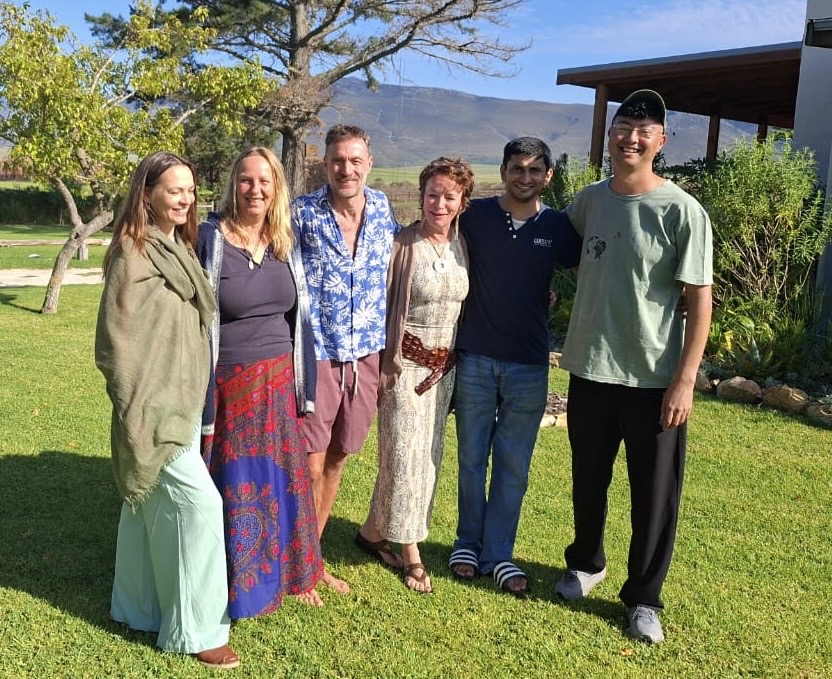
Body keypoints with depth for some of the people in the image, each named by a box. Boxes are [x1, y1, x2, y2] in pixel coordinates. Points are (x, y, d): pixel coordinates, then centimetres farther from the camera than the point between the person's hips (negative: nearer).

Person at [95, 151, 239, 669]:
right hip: (154, 404, -9)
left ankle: (140, 607, 34)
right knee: (198, 501, -8)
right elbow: (118, 340, -17)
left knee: (152, 504, 18)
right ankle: (193, 628, 5)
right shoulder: (133, 254, -16)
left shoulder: (181, 247, 10)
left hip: (182, 400, 9)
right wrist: (139, 409, -18)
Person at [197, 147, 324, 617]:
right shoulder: (210, 239, -9)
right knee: (235, 486, 8)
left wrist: (303, 385, 9)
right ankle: (235, 586, 26)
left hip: (279, 381, 5)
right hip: (228, 385, -4)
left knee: (283, 480, 14)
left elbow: (300, 316, 10)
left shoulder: (287, 242, 5)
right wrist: (200, 395, -11)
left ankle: (289, 574, 33)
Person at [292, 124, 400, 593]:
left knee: (337, 460, 15)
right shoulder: (302, 213, -9)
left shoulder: (382, 207, 3)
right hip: (316, 355, -4)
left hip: (366, 355, 4)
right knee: (310, 466, 1)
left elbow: (400, 259, 18)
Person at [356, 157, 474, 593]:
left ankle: (374, 531, 28)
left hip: (445, 366, 6)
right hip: (406, 362, -6)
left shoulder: (463, 246, 4)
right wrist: (381, 365, -9)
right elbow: (380, 306, -8)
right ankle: (410, 552, 15)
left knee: (429, 454, 11)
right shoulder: (402, 244, -11)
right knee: (405, 454, -2)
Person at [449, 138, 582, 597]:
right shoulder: (475, 216, -1)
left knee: (513, 467, 8)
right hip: (475, 358, 0)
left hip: (529, 366, 0)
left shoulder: (557, 227, 0)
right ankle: (468, 542, 28)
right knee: (472, 459, 11)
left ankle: (498, 554, 22)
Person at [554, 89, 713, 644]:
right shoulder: (590, 200, 3)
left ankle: (644, 598, 26)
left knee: (655, 495, 7)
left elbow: (700, 299, -10)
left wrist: (685, 380, -14)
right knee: (588, 482, 19)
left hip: (655, 379, -4)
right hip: (590, 369, 4)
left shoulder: (683, 212, -11)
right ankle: (587, 563, 42)